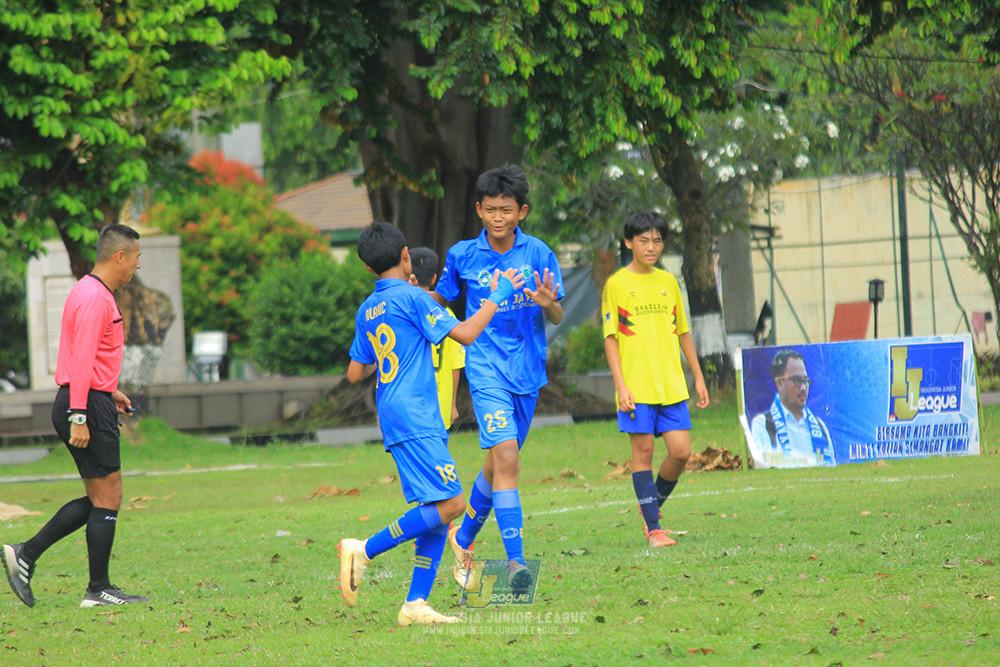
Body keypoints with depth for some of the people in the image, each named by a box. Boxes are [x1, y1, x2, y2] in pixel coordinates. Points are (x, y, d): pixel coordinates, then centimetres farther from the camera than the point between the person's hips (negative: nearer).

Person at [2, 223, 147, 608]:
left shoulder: (93, 293, 17)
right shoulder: (94, 298, -15)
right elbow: (82, 360, -22)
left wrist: (109, 391, 27)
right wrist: (79, 417, -25)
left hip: (84, 405, 10)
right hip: (89, 406, -10)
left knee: (100, 499, 12)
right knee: (107, 498, -5)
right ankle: (98, 590, 0)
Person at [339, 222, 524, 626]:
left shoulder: (368, 310, 16)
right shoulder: (410, 298, -8)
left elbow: (355, 373, 21)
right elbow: (465, 333, -10)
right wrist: (498, 296, 2)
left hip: (394, 419, 9)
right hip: (414, 418, -9)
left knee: (440, 508, 6)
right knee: (449, 504, -13)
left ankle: (415, 604, -1)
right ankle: (365, 551, -15)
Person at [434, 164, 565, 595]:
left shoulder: (537, 253, -2)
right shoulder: (463, 255, -2)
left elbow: (557, 318, 0)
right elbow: (442, 298, 14)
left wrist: (547, 303, -21)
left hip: (527, 370, 3)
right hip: (486, 369, -3)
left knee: (498, 464, 15)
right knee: (505, 458, -19)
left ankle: (463, 538, 39)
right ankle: (515, 561, -20)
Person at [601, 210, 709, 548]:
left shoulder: (668, 282, 12)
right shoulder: (617, 285, -1)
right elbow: (610, 338, -2)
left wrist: (698, 377, 17)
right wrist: (620, 385, -10)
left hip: (672, 385, 4)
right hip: (636, 387, -4)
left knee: (681, 451, -2)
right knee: (643, 450, -3)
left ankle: (654, 503, 21)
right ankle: (653, 529, 1)